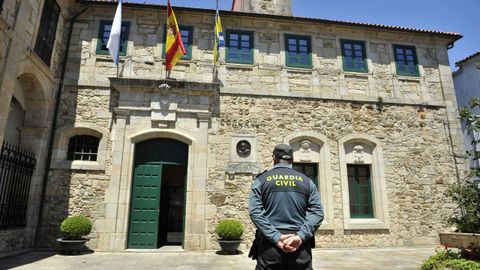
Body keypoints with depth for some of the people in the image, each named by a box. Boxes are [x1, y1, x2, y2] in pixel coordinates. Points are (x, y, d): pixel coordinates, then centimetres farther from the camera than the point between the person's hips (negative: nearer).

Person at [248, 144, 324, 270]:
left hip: (270, 245, -1)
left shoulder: (261, 180, 5)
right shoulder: (306, 181, 9)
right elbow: (317, 212, -2)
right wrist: (301, 236, -10)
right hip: (300, 246, 1)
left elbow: (254, 211, -8)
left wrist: (276, 238, -12)